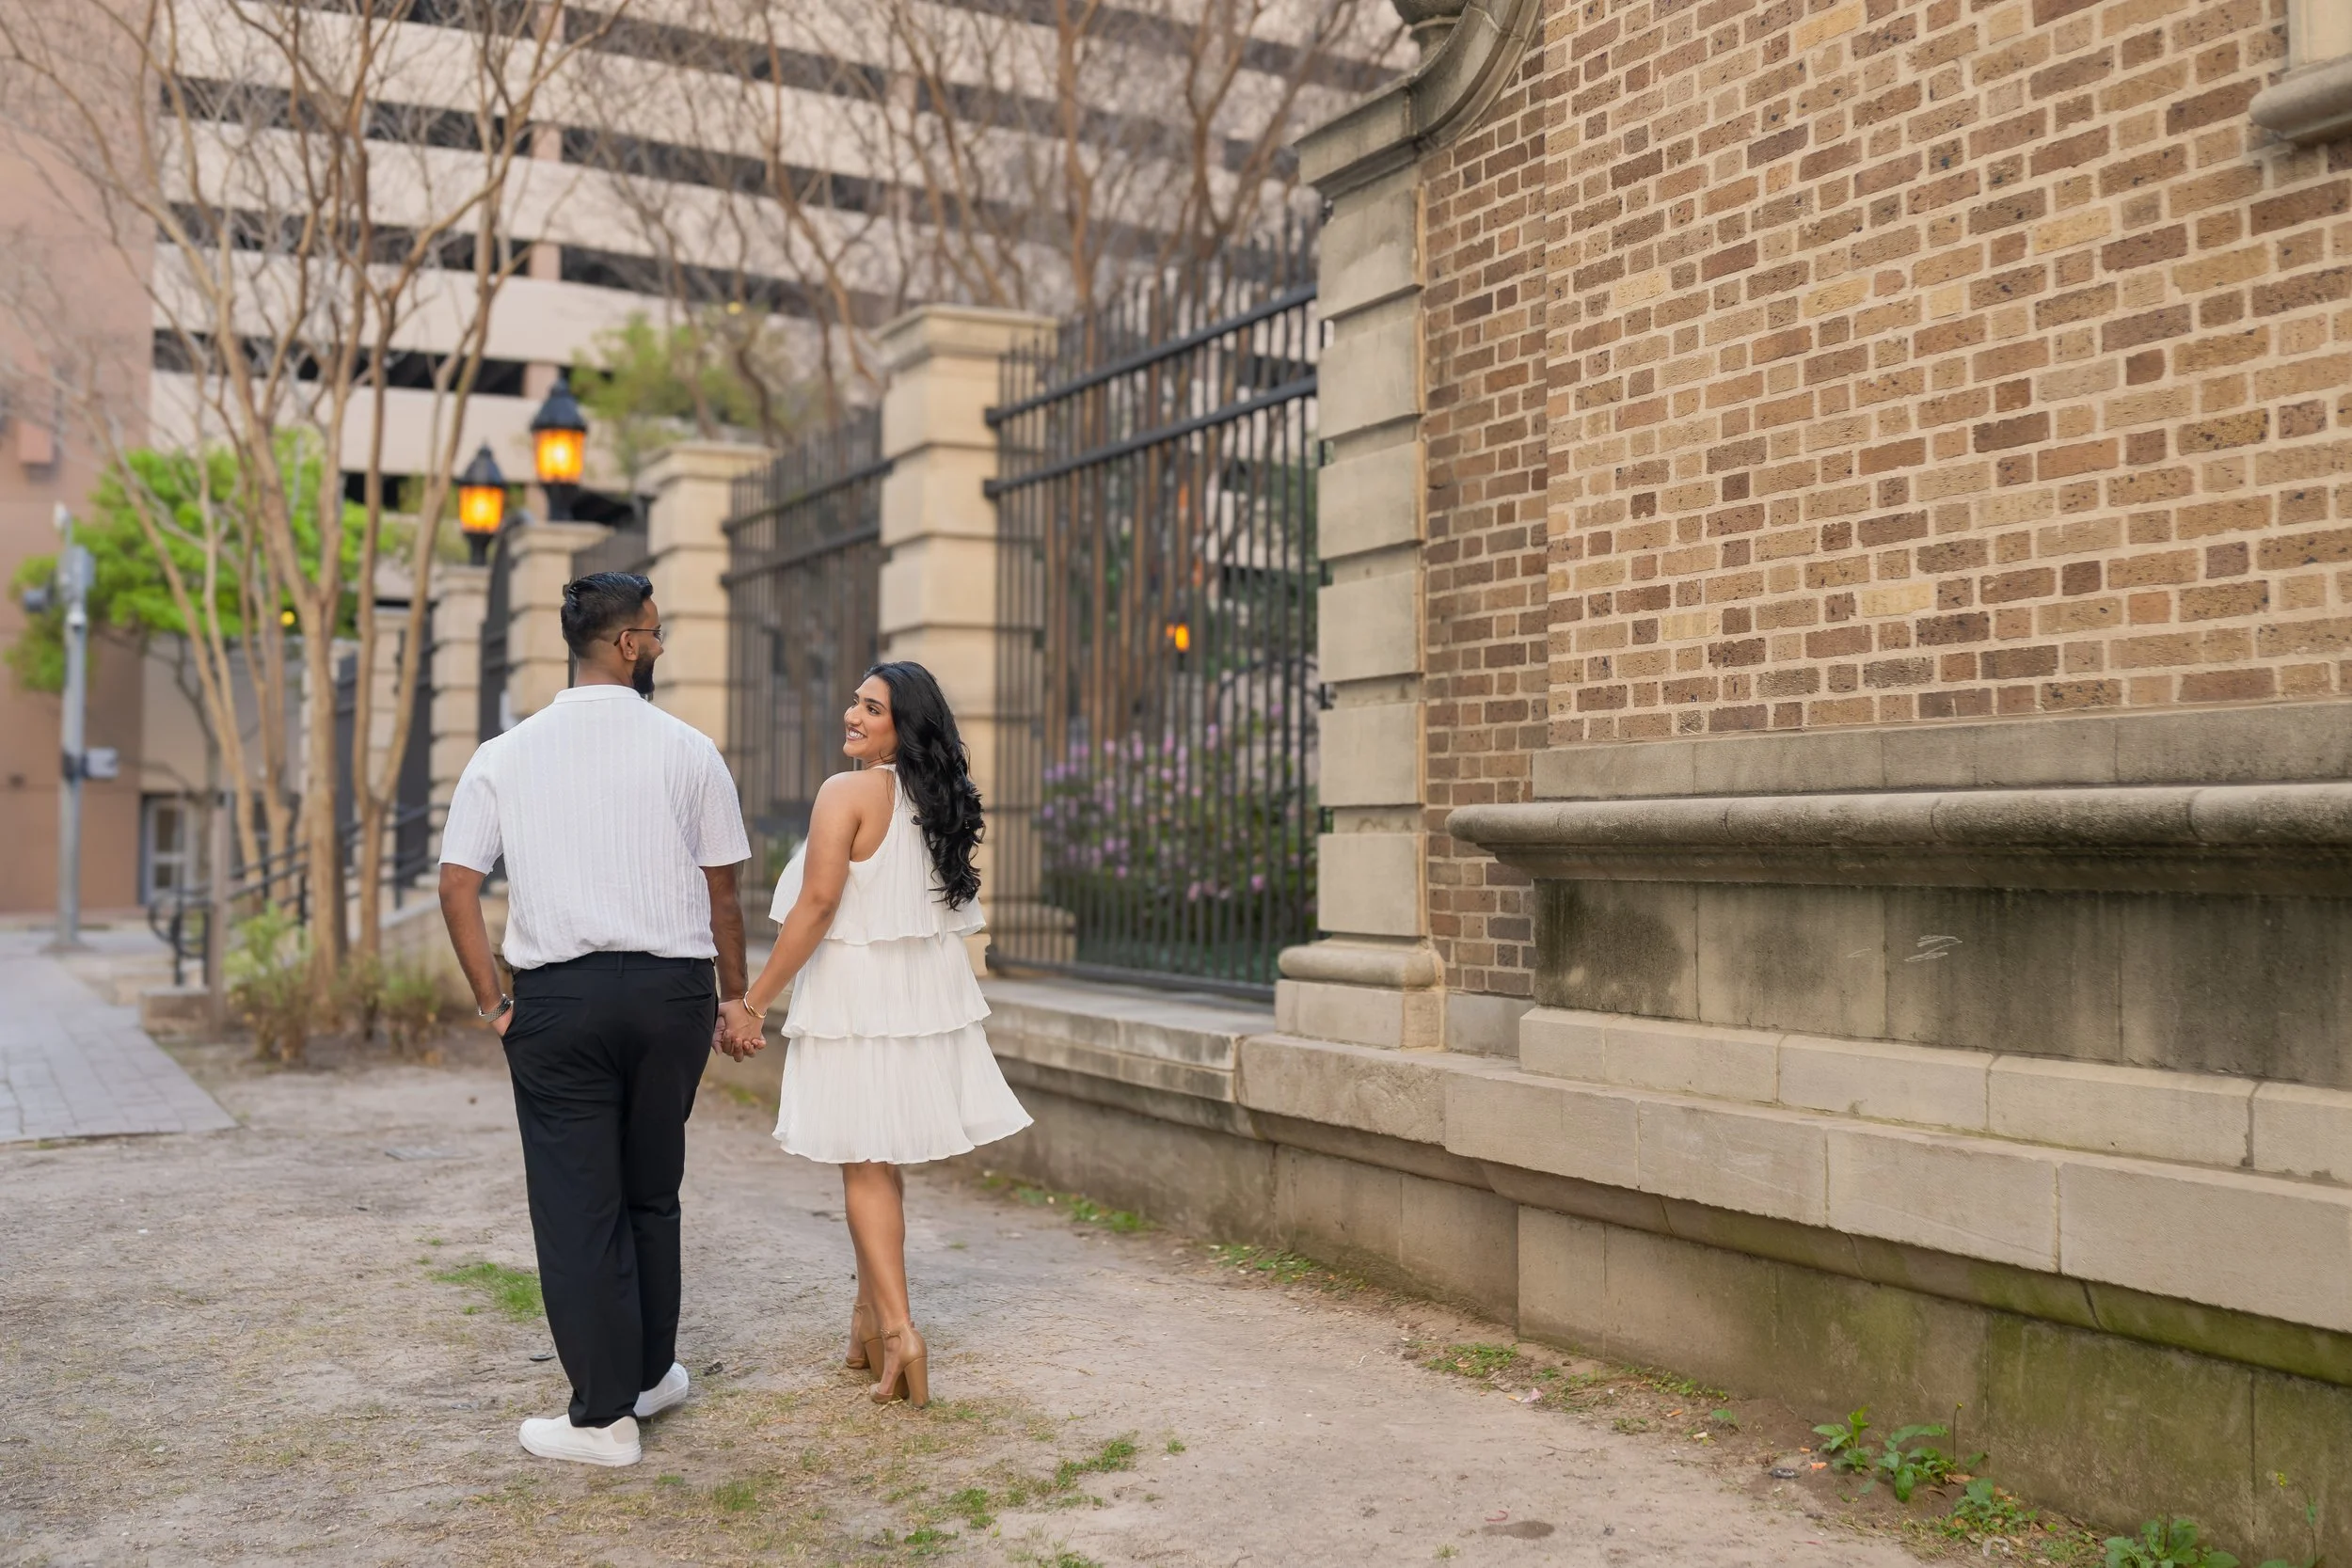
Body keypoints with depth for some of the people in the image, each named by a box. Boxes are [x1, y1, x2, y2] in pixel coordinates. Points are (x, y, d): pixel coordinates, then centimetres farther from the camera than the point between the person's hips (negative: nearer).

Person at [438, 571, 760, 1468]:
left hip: (560, 997, -1)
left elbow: (457, 886, -2)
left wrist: (492, 1001, 5)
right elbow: (722, 891, 3)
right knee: (652, 1192, 17)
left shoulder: (505, 757, 2)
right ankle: (649, 1375, 31)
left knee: (577, 1205, 5)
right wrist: (733, 996, 13)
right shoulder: (689, 752, 0)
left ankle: (603, 1416, 9)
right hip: (673, 990, 1)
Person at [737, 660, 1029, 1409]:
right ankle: (868, 1319, 27)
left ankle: (898, 1331, -8)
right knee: (884, 1158, 16)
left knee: (864, 1163, -1)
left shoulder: (848, 793, -13)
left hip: (855, 994, -7)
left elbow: (818, 904, -19)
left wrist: (756, 999, -14)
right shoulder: (938, 800, 8)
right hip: (928, 990, 7)